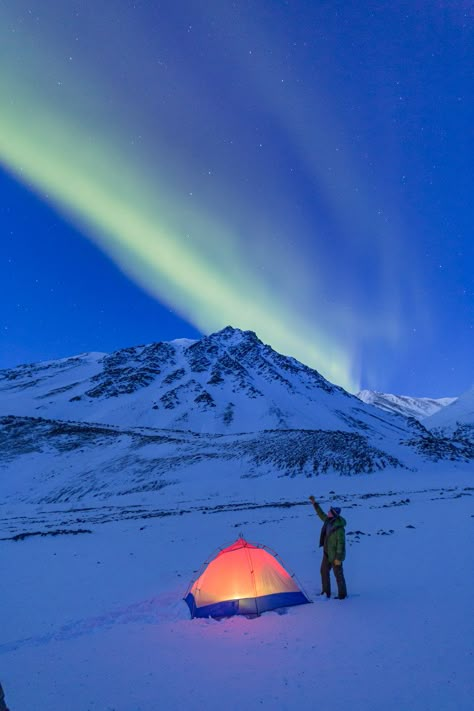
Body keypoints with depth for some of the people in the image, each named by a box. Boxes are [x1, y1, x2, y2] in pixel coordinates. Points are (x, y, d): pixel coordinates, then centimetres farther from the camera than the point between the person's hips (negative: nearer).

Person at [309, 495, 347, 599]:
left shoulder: (339, 527, -26)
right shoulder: (329, 521, -2)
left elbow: (341, 543, -24)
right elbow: (321, 515, 18)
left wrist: (338, 558, -22)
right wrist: (314, 503, 15)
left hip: (335, 555, -9)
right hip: (327, 553, 9)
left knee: (338, 574, 4)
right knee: (324, 571, 17)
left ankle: (342, 594, 19)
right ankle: (326, 592, 31)